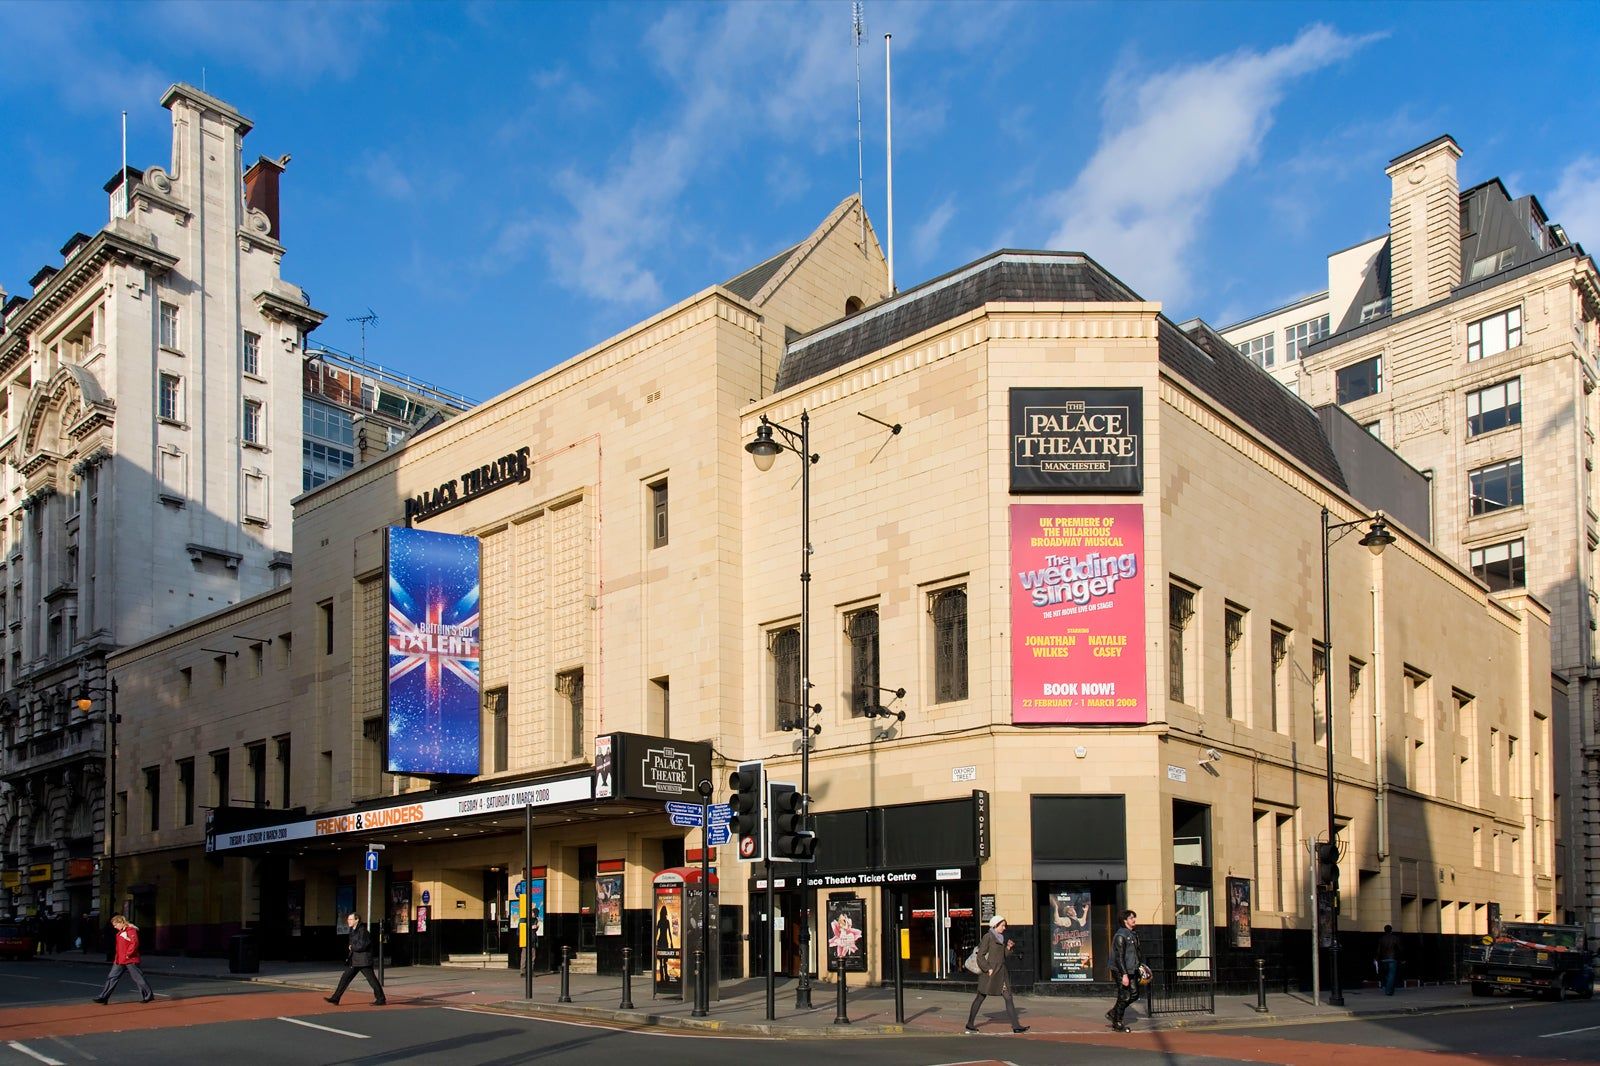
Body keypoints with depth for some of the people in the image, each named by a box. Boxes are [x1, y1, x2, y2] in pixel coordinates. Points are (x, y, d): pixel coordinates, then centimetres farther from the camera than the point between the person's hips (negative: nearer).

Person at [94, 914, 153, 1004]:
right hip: (120, 961, 9)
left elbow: (135, 943, -23)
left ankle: (148, 995, 8)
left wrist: (128, 954, -19)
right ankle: (103, 997, 8)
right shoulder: (120, 932, 15)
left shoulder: (131, 930, -14)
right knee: (112, 978, 5)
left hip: (130, 960, -9)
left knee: (138, 978, -1)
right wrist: (117, 957, 17)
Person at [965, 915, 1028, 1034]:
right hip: (990, 973, -7)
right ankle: (970, 1025, 13)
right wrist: (988, 969, -18)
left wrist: (1008, 947, 4)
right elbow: (980, 956, -12)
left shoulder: (1001, 938, 14)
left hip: (1001, 972, 7)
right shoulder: (988, 938, -9)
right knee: (980, 997, 2)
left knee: (1008, 997, -1)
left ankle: (1016, 1025, -3)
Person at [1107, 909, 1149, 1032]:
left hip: (1132, 971, 9)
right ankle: (1117, 1024, 10)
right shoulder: (1120, 935, -17)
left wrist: (1141, 964, 16)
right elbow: (1119, 957, -21)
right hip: (1121, 971, -9)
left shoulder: (1134, 934, 12)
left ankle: (1113, 1013, 24)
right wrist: (1124, 974, -24)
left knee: (1134, 994, 11)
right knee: (1124, 997, -4)